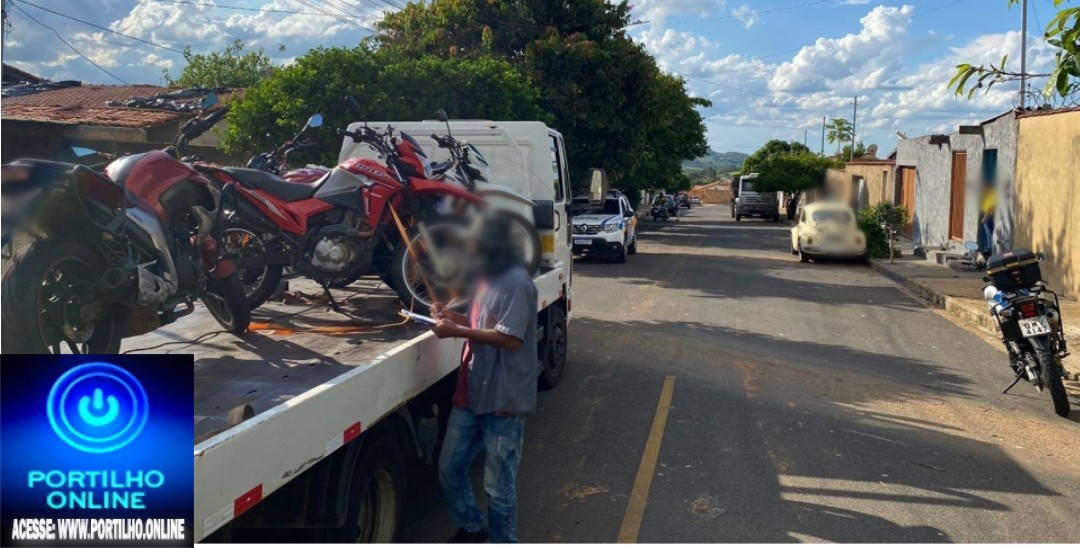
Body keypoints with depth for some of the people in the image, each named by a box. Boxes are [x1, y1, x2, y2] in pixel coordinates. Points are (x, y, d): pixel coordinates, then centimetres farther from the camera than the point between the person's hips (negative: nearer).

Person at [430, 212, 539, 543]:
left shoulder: (516, 283, -18)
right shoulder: (489, 277, 12)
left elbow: (511, 338, -25)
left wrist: (457, 331, -23)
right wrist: (454, 317, 5)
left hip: (503, 401, -9)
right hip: (471, 395, 10)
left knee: (499, 487, 3)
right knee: (449, 469, 19)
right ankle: (471, 528, 41)